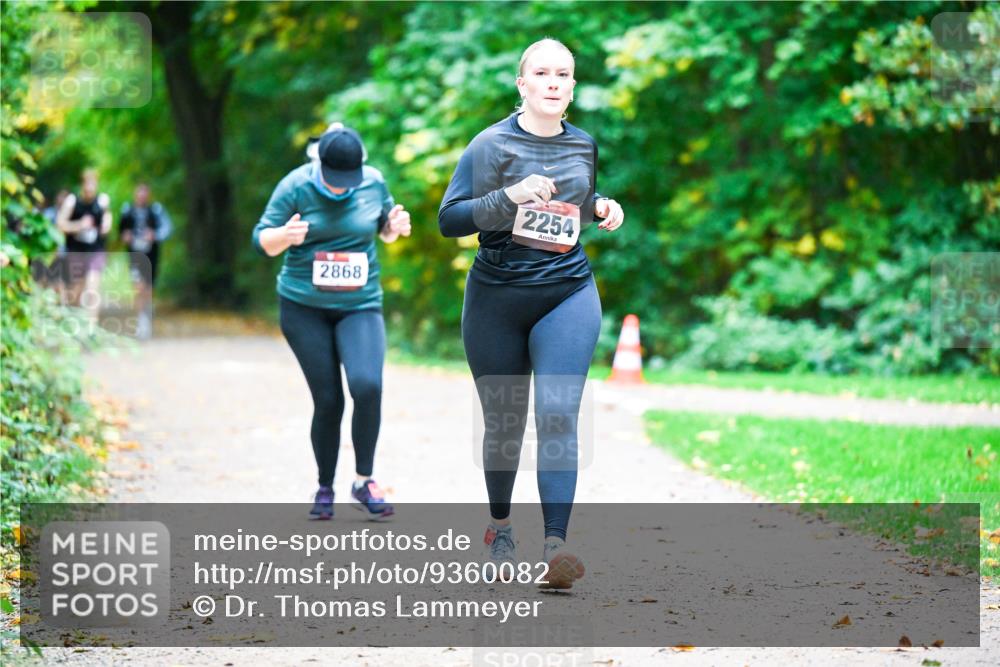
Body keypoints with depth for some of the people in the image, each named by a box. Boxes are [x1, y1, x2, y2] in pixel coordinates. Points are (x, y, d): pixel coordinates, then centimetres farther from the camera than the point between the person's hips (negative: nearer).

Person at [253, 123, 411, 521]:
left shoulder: (374, 183, 0)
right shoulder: (296, 187, -7)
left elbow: (385, 230, 17)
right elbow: (262, 240, -3)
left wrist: (396, 226, -8)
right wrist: (286, 235, -25)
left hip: (360, 306, 1)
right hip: (304, 306, -1)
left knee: (367, 386, -22)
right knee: (327, 400, -2)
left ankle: (364, 481, -7)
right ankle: (325, 489, 17)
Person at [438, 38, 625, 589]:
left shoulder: (583, 145, 8)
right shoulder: (492, 144, -6)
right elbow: (449, 219, -12)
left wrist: (601, 208, 4)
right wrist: (510, 196, -25)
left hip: (569, 295, 2)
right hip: (497, 299, -2)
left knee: (557, 416, -15)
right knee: (503, 421, 9)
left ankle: (555, 545, -23)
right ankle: (500, 527, 33)